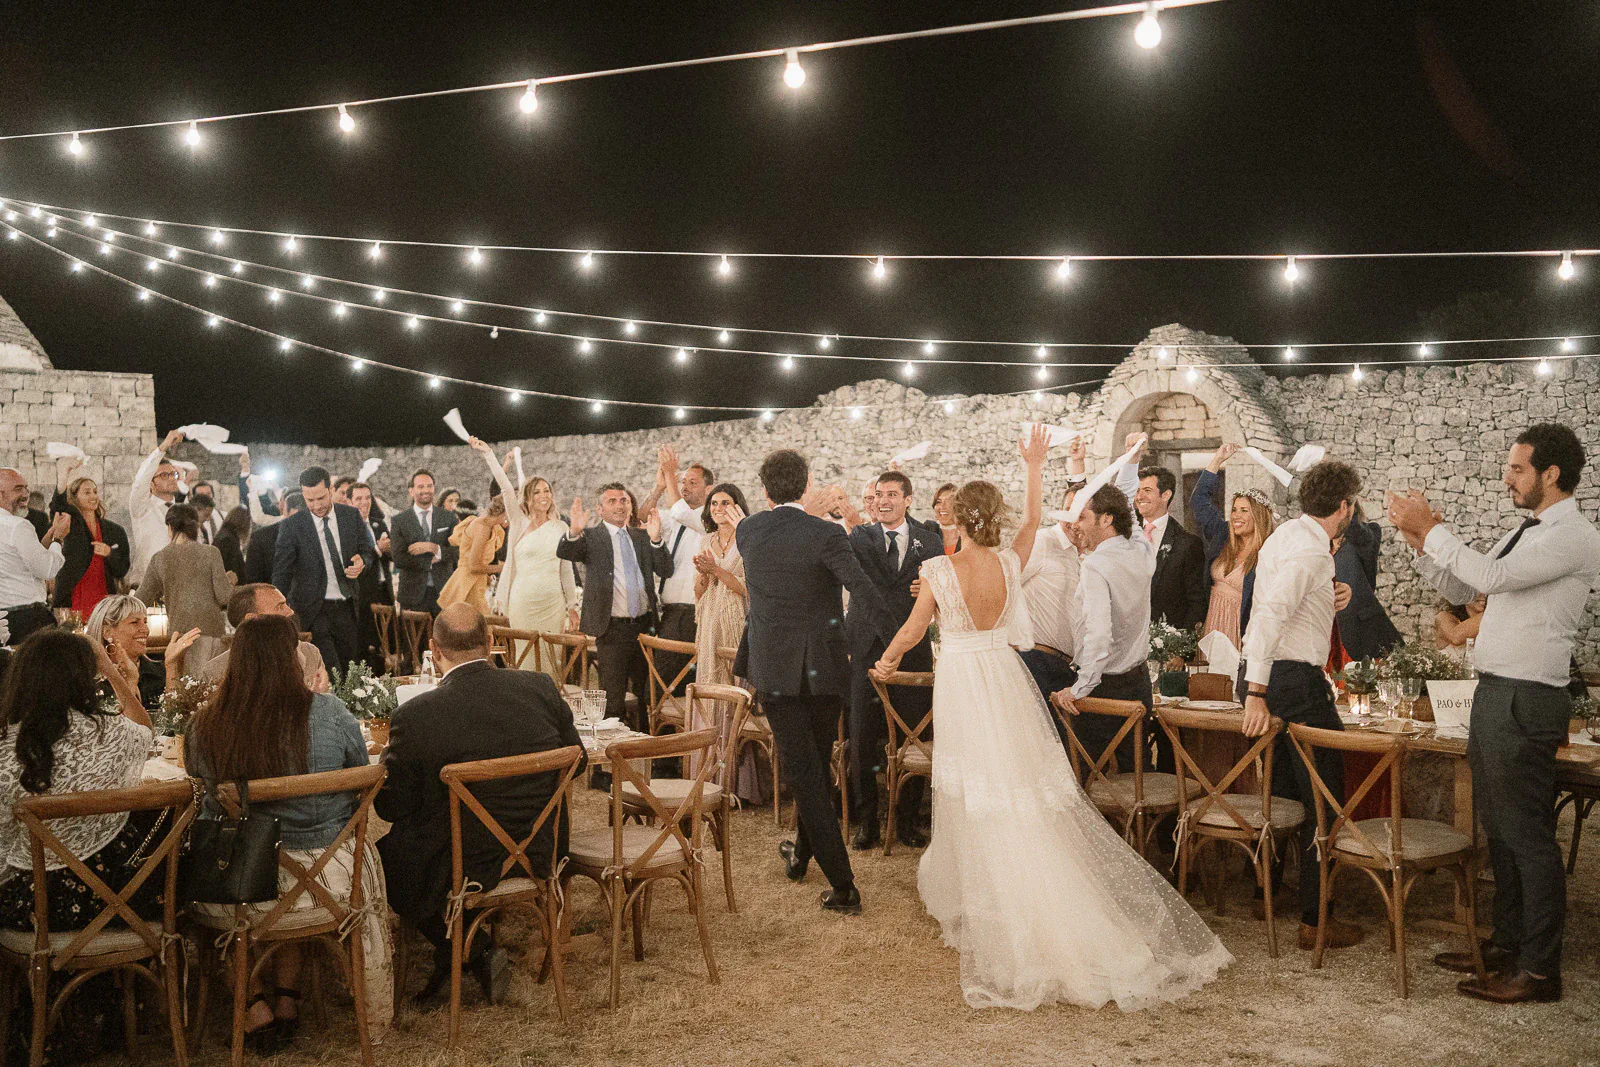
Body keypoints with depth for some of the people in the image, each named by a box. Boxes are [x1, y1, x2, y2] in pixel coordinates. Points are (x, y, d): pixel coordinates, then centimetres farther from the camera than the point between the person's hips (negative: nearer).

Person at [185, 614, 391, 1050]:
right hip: (328, 880, -1)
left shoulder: (202, 727, -12)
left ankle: (255, 1002, 29)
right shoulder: (329, 713, -15)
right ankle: (286, 999, 36)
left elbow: (206, 798, 7)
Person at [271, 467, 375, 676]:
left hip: (347, 607, 4)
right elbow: (281, 573, -4)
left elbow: (368, 551, 13)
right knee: (331, 675, -14)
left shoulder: (351, 515, 3)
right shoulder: (292, 525, -6)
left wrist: (361, 563, -11)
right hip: (313, 610, -4)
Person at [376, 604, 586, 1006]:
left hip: (458, 872, -5)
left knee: (382, 854, 23)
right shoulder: (540, 688, -9)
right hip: (539, 858, 5)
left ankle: (475, 952, 17)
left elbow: (391, 807, -10)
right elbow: (576, 760, 5)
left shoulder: (415, 716, -20)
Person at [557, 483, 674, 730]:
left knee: (646, 693, 14)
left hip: (644, 624, 4)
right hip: (613, 627, -4)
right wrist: (574, 531, -39)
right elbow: (563, 553, -18)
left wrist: (656, 540, -14)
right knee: (613, 696, 1)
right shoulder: (591, 537, 0)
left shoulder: (642, 537, 11)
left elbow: (666, 571, 3)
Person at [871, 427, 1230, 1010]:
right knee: (1024, 789, 10)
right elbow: (1032, 520, 15)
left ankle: (991, 911, 18)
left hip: (960, 684, -3)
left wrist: (886, 661, 17)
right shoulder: (1010, 563, -6)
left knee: (974, 794, 7)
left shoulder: (939, 569, -13)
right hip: (1006, 680, 3)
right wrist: (1035, 467, 24)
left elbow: (912, 630, -2)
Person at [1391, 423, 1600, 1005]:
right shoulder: (1528, 533, 17)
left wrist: (1431, 527, -15)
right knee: (1498, 829, 17)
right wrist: (1417, 537, 7)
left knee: (1527, 835, -3)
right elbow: (1459, 589, 19)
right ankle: (1507, 945, 30)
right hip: (1494, 694, 10)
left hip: (1525, 700, -10)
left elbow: (1491, 575, -25)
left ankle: (1539, 969, 7)